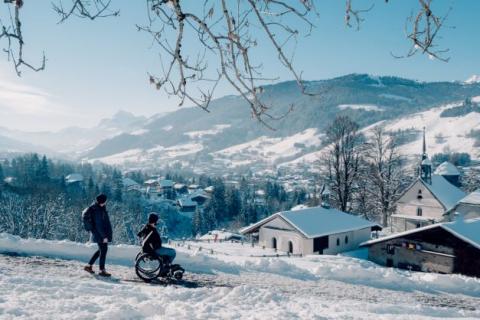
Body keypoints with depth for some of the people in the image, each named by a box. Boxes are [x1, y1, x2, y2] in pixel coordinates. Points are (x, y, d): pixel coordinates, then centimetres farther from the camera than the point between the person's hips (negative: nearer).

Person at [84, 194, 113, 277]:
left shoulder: (100, 208, 6)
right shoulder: (97, 211, -24)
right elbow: (98, 225, -24)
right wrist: (104, 236, -21)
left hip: (100, 233, 10)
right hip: (100, 234, -10)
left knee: (101, 250, 19)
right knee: (103, 250, -1)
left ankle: (89, 265, 27)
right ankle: (102, 270, 9)